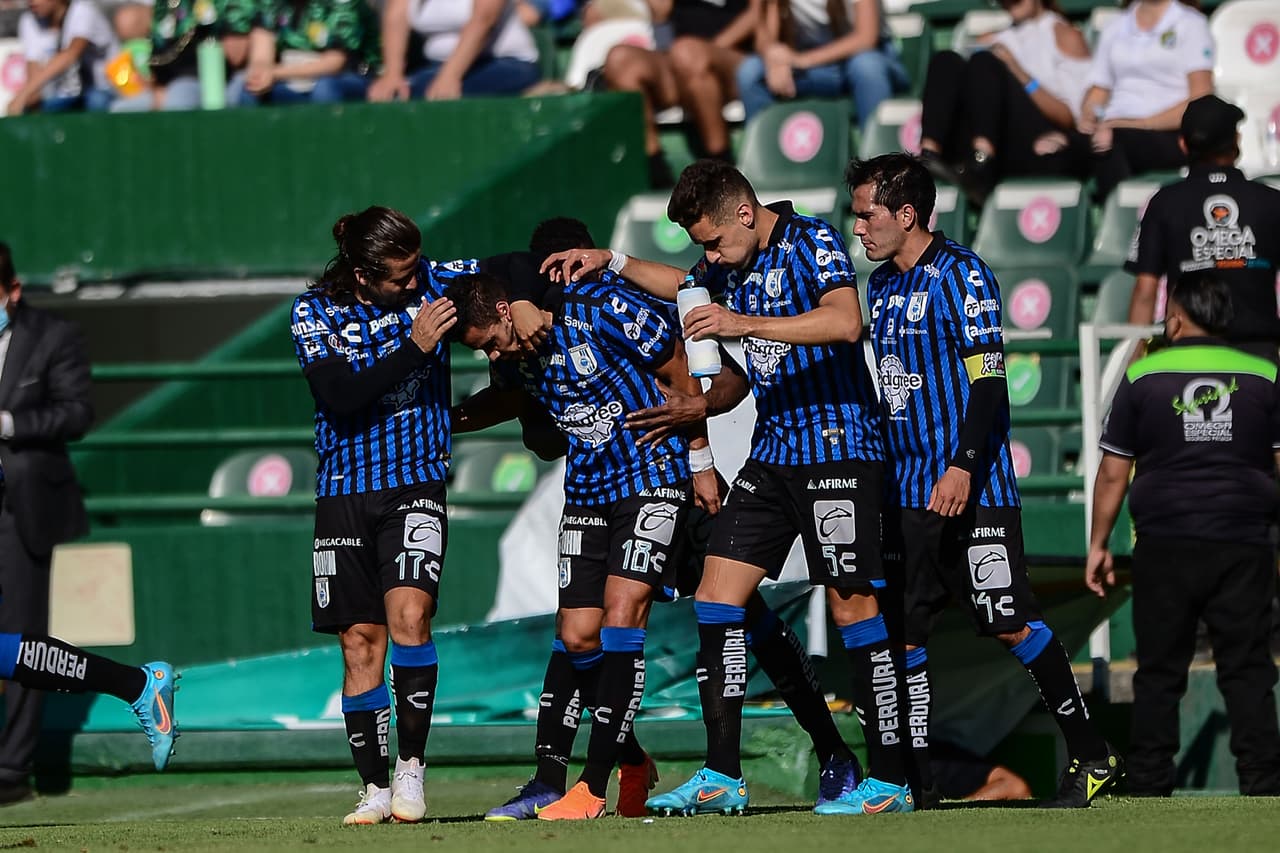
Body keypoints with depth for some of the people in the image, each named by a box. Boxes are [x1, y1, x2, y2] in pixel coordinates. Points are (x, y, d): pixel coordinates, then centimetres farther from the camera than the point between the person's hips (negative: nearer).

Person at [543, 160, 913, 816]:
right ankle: (722, 778, 3)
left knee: (852, 605, -7)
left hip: (837, 447, -8)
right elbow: (684, 285, 35)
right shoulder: (730, 263, 11)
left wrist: (745, 324, -34)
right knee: (717, 597, 1)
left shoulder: (812, 242, -13)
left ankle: (888, 780, -2)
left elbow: (845, 322, -30)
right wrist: (613, 263, 25)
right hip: (772, 450, 8)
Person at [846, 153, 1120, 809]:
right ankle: (915, 781, 6)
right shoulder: (881, 286, 14)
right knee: (901, 631, 2)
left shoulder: (961, 275, -9)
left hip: (971, 490, -8)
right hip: (906, 492, 8)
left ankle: (1092, 756, 3)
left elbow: (988, 379, -15)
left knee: (1011, 625, -7)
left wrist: (963, 466, -24)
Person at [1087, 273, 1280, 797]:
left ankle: (1149, 789, 6)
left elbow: (1113, 473, 3)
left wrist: (1098, 544, 11)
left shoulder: (1143, 377, 1)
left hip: (1166, 545, -1)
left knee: (1159, 674, 5)